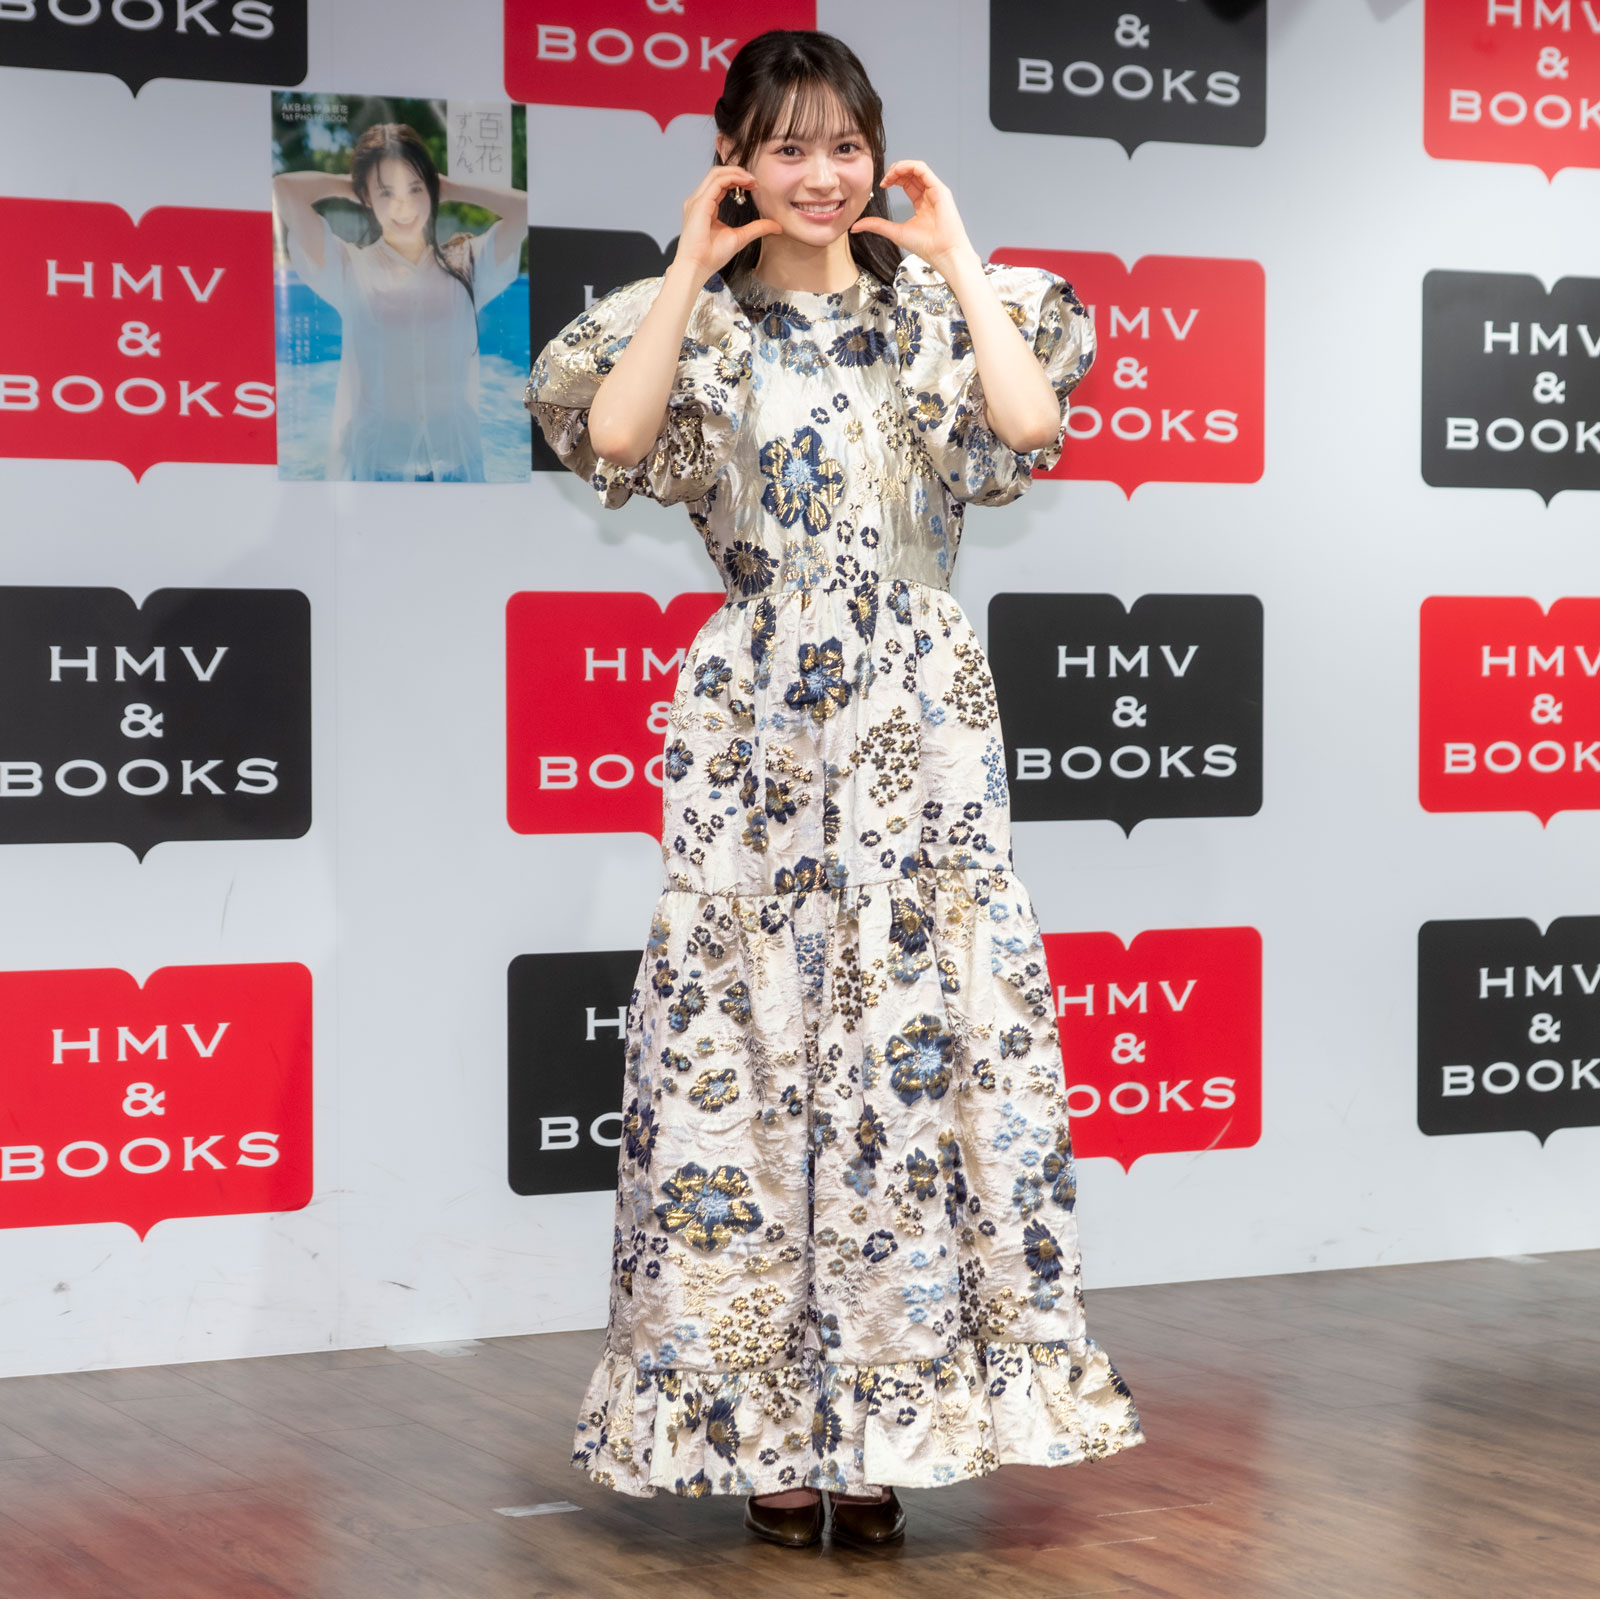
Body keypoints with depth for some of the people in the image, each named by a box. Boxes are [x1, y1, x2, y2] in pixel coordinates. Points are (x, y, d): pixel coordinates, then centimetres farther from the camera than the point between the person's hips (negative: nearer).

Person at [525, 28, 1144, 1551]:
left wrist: (955, 256, -3)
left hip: (915, 711, 0)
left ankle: (881, 1416, 5)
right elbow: (613, 437, -13)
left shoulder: (933, 308, 8)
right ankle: (768, 1419, 6)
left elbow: (1031, 421, -11)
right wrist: (694, 267, -5)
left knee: (923, 1025, -4)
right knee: (749, 1032, -3)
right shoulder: (696, 319, 7)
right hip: (755, 712, 0)